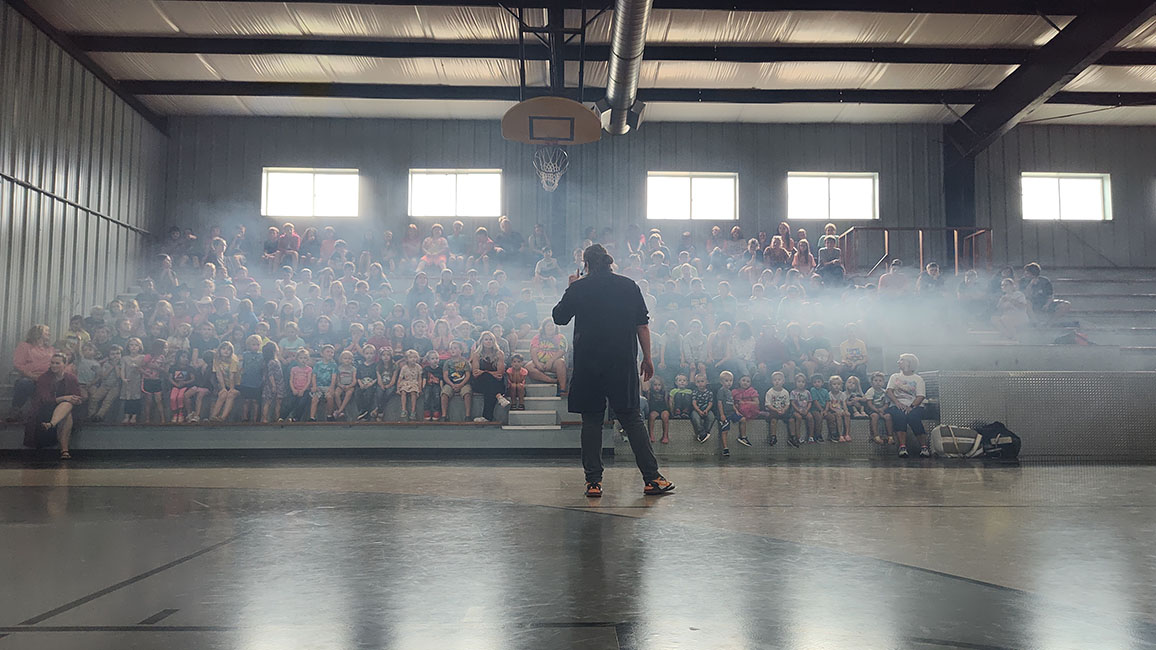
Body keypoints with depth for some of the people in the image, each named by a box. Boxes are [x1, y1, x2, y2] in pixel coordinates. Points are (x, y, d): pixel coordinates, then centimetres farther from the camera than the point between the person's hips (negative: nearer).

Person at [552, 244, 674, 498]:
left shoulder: (578, 288, 0)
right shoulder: (629, 286, 5)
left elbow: (559, 317, 11)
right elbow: (643, 325, 5)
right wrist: (647, 358, 12)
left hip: (588, 364, -1)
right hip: (623, 363, 1)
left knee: (591, 420, 7)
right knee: (632, 418, 6)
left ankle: (593, 481, 6)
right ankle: (652, 478, 4)